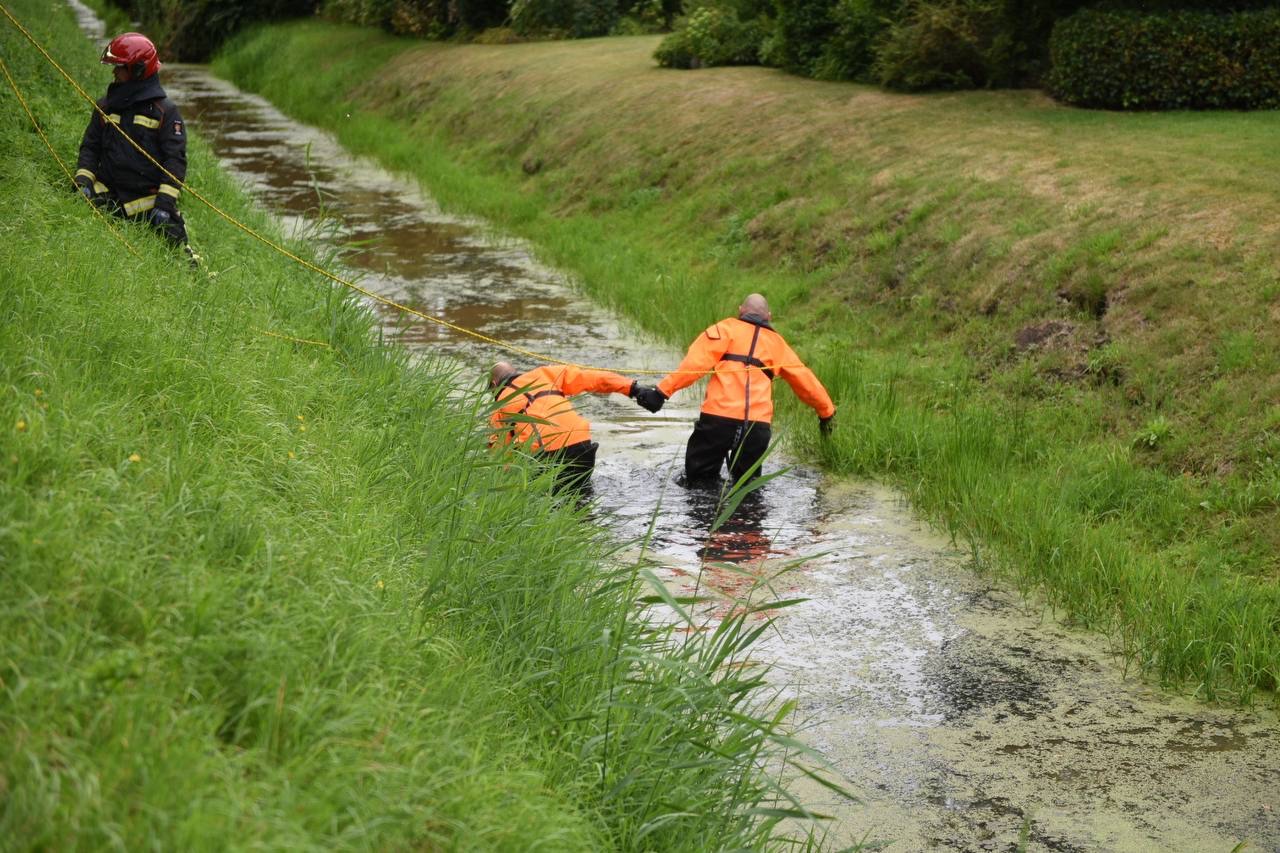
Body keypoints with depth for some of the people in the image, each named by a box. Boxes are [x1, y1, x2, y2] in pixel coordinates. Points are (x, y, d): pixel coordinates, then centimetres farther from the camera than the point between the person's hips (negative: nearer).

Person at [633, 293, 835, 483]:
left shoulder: (727, 328, 12)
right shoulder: (777, 343, 23)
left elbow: (696, 362, -2)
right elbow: (804, 380, 30)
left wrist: (663, 391, -8)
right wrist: (826, 412, 44)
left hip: (719, 416, -3)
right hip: (758, 425, 3)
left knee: (699, 479, 7)